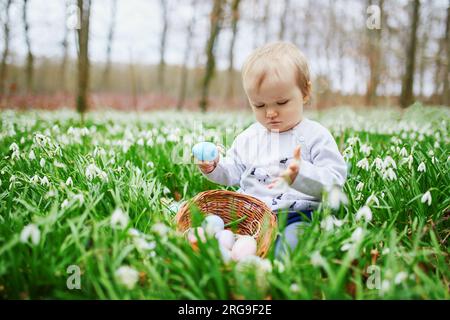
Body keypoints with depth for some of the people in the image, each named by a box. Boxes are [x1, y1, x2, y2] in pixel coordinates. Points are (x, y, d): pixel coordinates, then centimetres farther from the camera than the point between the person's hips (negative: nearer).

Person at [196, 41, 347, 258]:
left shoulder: (315, 135, 0)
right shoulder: (248, 138, 17)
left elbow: (334, 179, -10)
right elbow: (233, 173, 25)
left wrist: (301, 174, -29)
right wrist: (214, 168, 3)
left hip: (296, 216, -4)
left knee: (293, 240, -35)